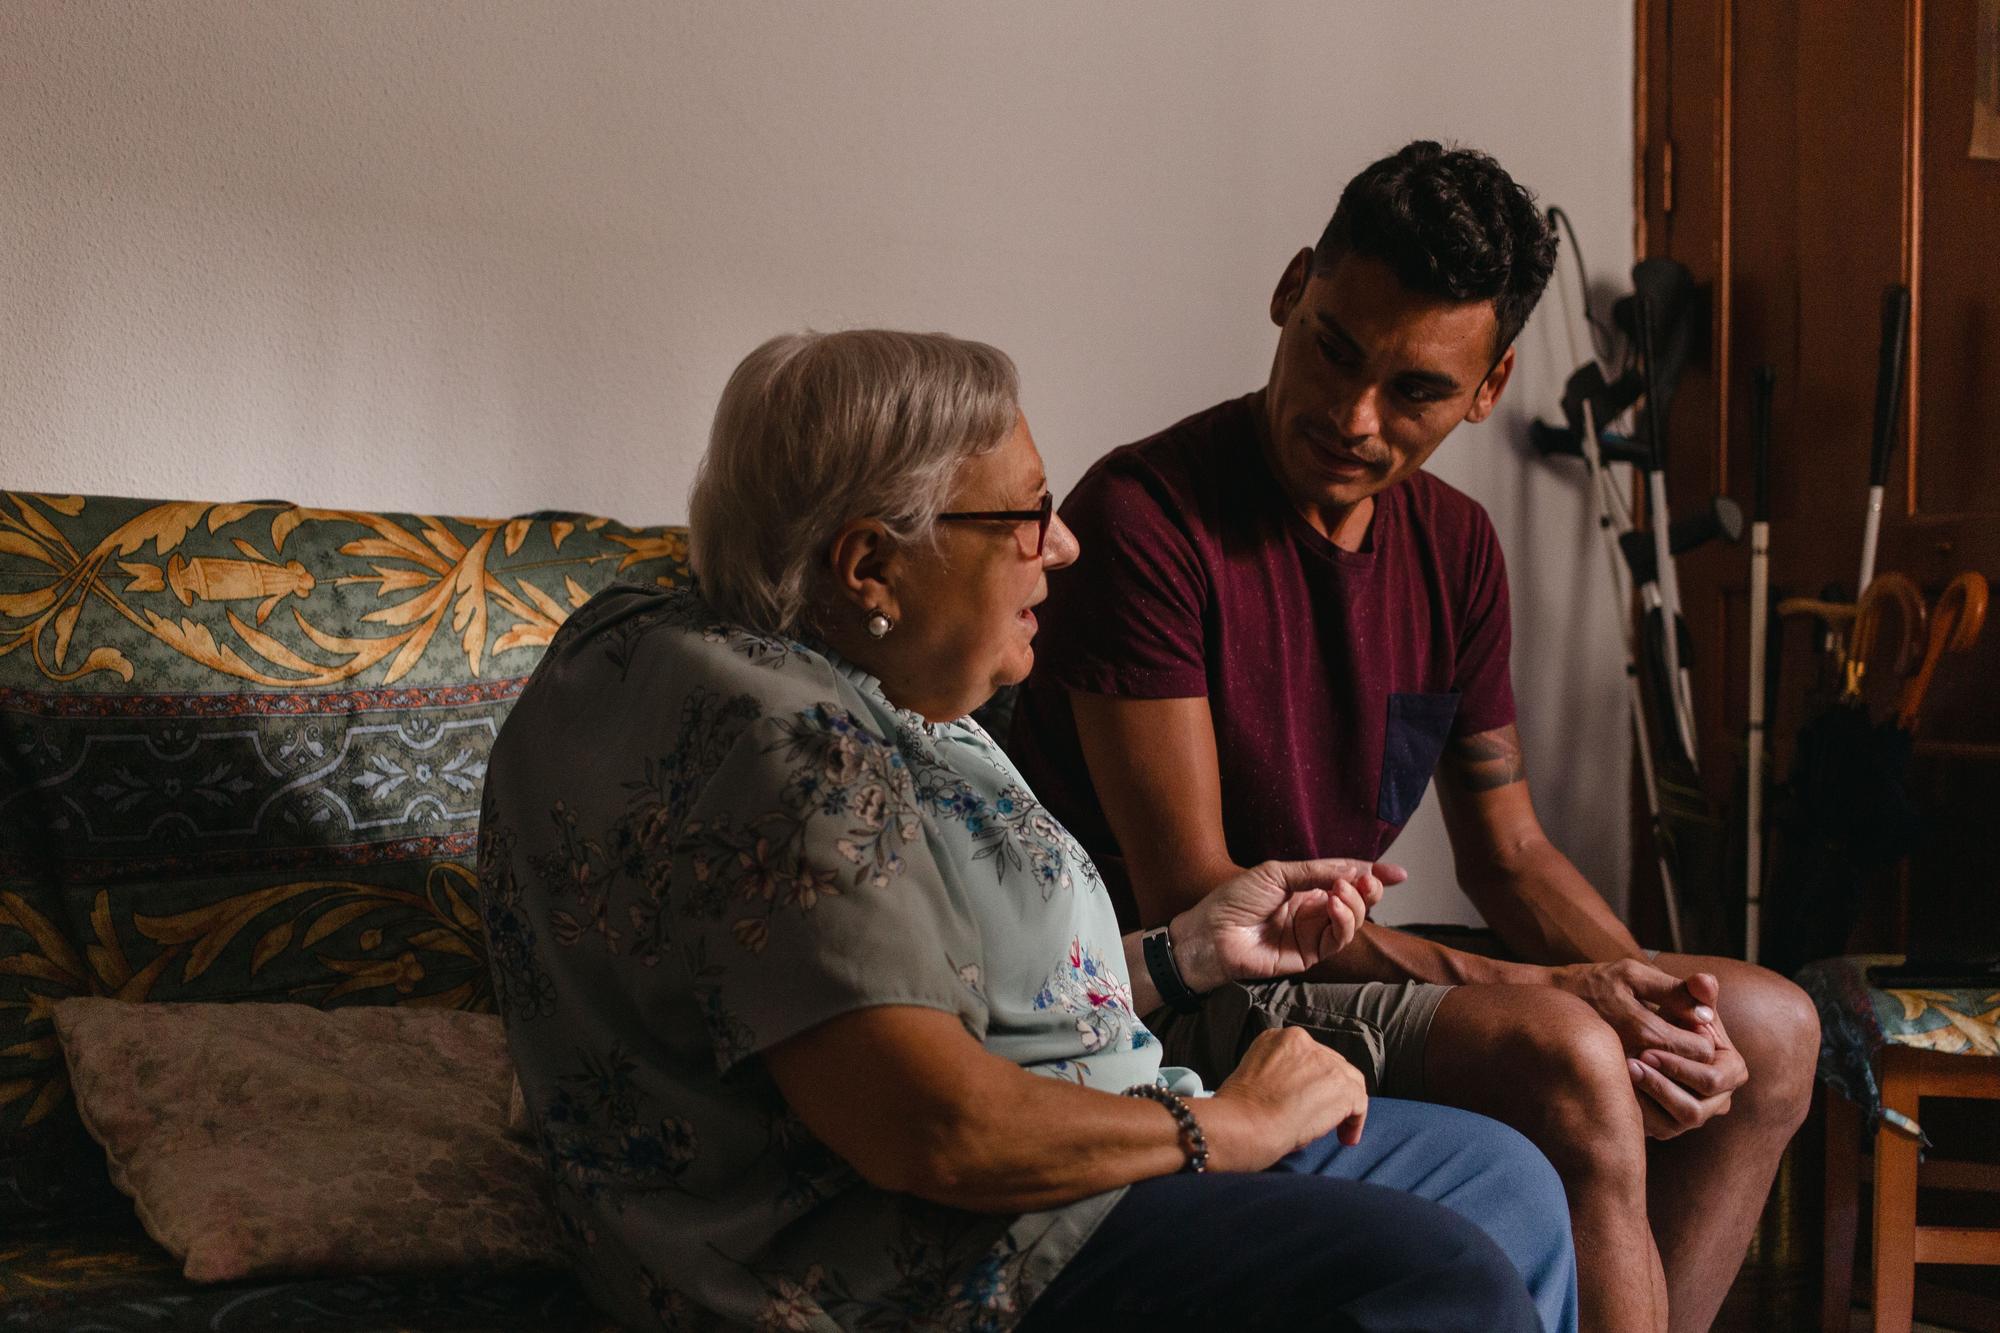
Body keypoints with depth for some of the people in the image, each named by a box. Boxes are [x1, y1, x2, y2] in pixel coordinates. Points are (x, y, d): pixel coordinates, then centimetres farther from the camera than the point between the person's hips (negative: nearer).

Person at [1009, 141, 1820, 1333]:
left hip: (1351, 967, 8)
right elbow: (1192, 895, -21)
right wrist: (1528, 995, -26)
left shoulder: (1454, 545, 7)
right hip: (1167, 1001, -8)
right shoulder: (1144, 518, -18)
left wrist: (1648, 1000, -9)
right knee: (1563, 1062, -30)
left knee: (1770, 1032, 3)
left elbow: (1510, 853, 12)